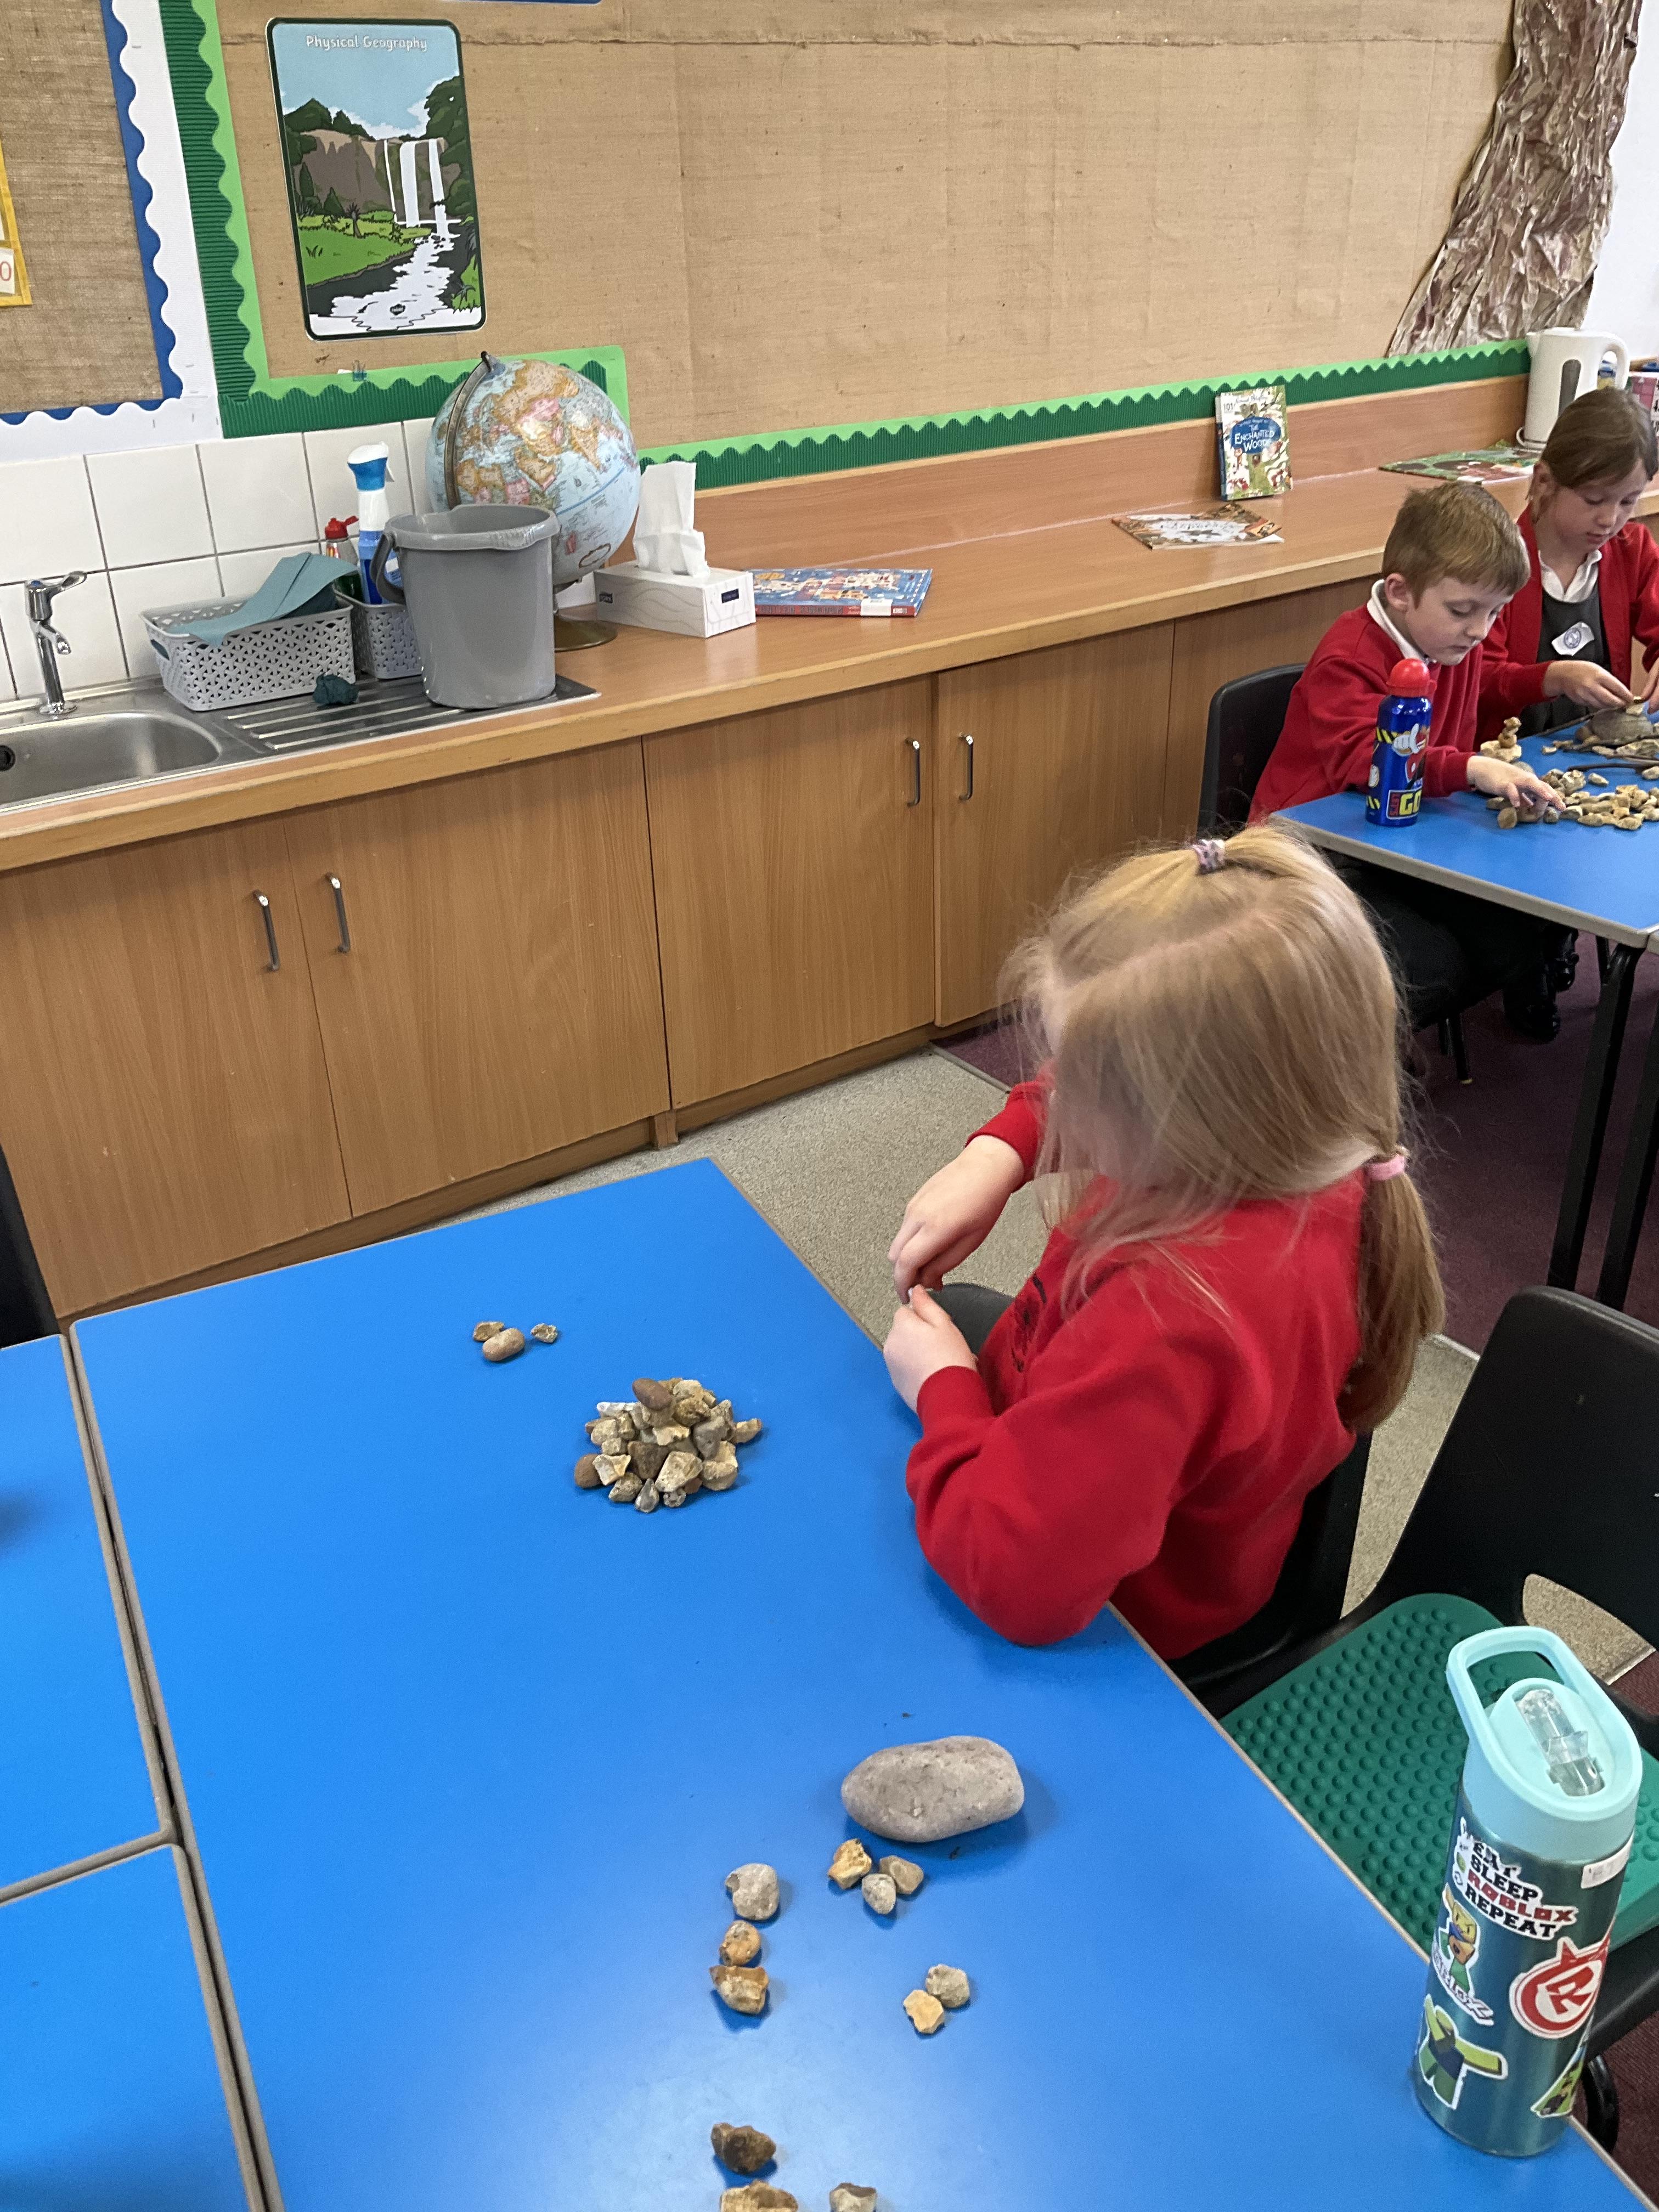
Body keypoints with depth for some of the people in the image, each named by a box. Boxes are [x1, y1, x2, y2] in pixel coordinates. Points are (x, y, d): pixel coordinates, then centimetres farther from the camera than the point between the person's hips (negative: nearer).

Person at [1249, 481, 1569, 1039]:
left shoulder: (1457, 646, 6)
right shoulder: (1349, 659, -20)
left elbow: (1452, 750, 12)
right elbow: (1362, 759, -36)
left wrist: (1495, 773, -11)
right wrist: (1473, 770, -48)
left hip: (1395, 841, 8)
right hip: (1317, 848, -8)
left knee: (1518, 936, -7)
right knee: (1432, 969, -23)